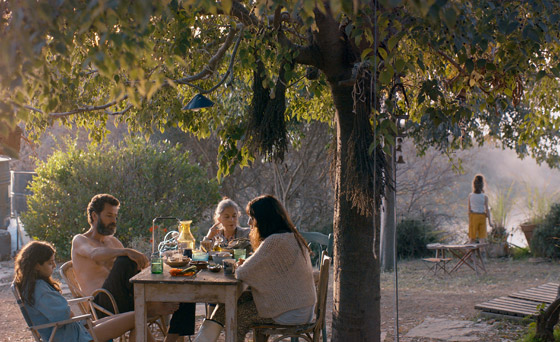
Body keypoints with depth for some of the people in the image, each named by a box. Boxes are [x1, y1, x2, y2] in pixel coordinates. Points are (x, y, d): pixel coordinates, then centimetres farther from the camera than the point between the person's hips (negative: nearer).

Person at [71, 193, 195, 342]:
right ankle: (150, 302, -26)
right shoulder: (79, 241, 6)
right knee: (124, 262, -36)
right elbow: (95, 254, -20)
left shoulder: (113, 241, 29)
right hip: (103, 304, -7)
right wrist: (127, 252, -37)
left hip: (128, 299, 7)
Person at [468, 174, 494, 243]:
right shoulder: (485, 197, -11)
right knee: (482, 238, 6)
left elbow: (469, 209, -2)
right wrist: (490, 222, -3)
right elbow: (487, 210, -10)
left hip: (473, 217, 2)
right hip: (482, 217, -1)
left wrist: (469, 220, 8)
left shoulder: (470, 196, -6)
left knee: (472, 238, 9)